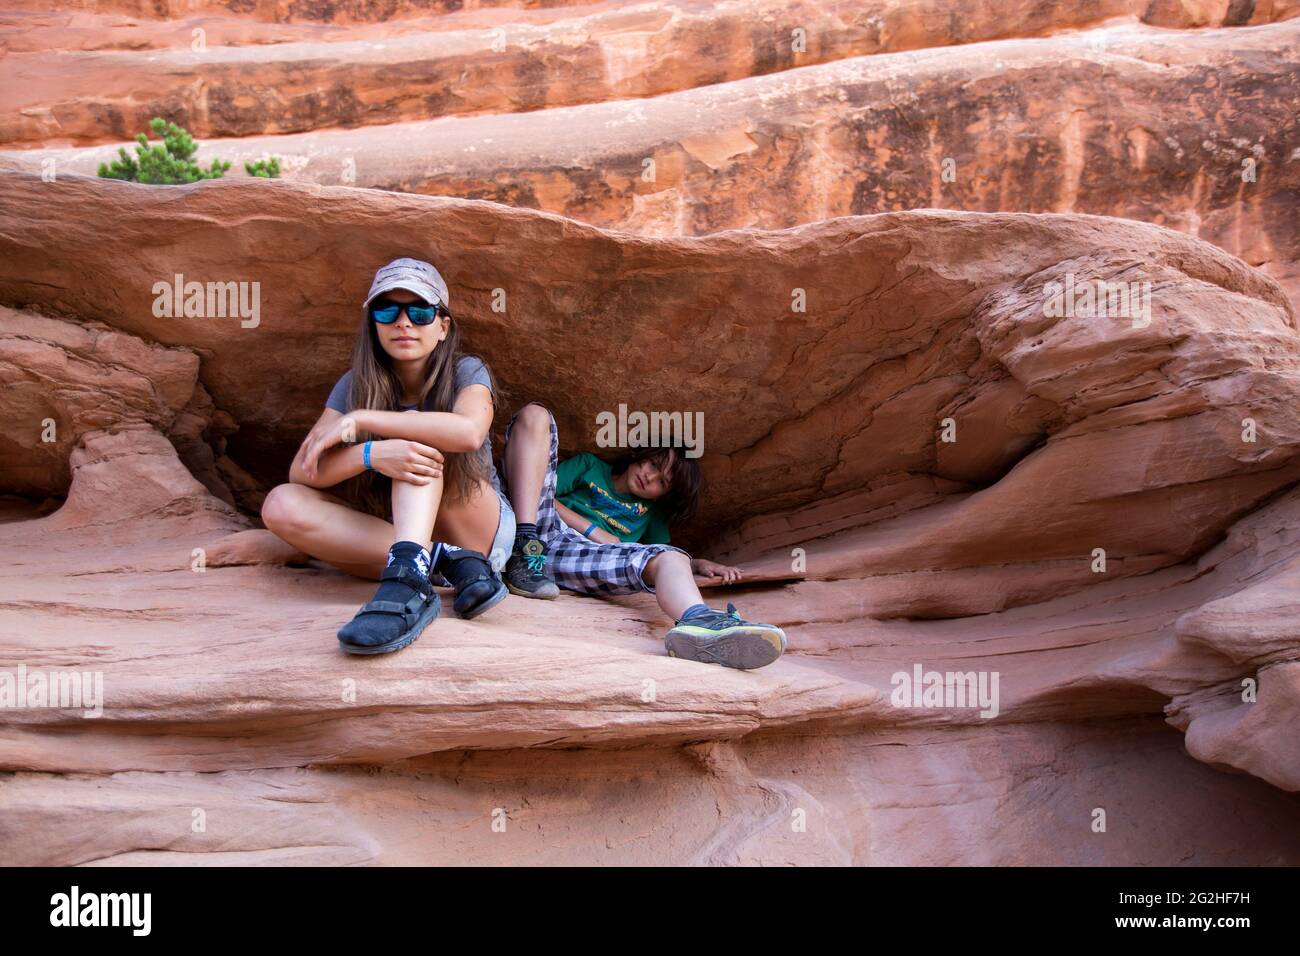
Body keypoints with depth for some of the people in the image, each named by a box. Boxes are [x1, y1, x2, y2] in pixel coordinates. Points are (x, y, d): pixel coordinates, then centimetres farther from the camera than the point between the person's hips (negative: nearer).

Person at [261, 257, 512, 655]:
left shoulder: (466, 372, -8)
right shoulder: (356, 385, -1)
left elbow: (469, 431, -33)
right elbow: (301, 472, -14)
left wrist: (359, 420, -28)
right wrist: (370, 454, -35)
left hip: (480, 530, -3)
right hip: (394, 532, 3)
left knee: (421, 442, -28)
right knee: (281, 504, -20)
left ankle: (407, 578, -51)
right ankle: (444, 562, -30)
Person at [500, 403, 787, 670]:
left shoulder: (651, 513, 31)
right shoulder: (589, 465, 24)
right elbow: (540, 494, 11)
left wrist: (699, 564, 8)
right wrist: (593, 531, 0)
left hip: (576, 558, 2)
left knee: (670, 557, -24)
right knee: (535, 414, -12)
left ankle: (699, 622, -64)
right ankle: (525, 550, -30)